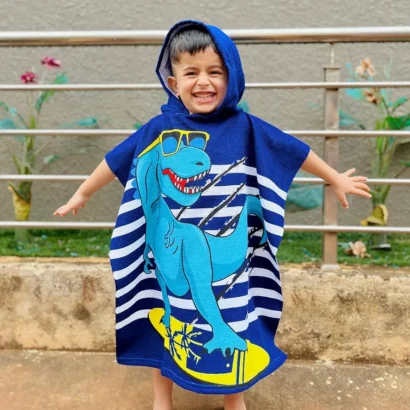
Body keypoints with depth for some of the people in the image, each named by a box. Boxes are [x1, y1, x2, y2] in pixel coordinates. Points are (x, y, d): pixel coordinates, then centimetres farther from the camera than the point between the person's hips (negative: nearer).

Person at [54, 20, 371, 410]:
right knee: (168, 320, 17)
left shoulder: (244, 127, -8)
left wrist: (336, 179, 14)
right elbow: (115, 161, 6)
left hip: (226, 257, 0)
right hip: (173, 254, 1)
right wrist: (83, 192, 17)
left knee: (231, 322, 14)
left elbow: (296, 151, 3)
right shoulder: (159, 128, -7)